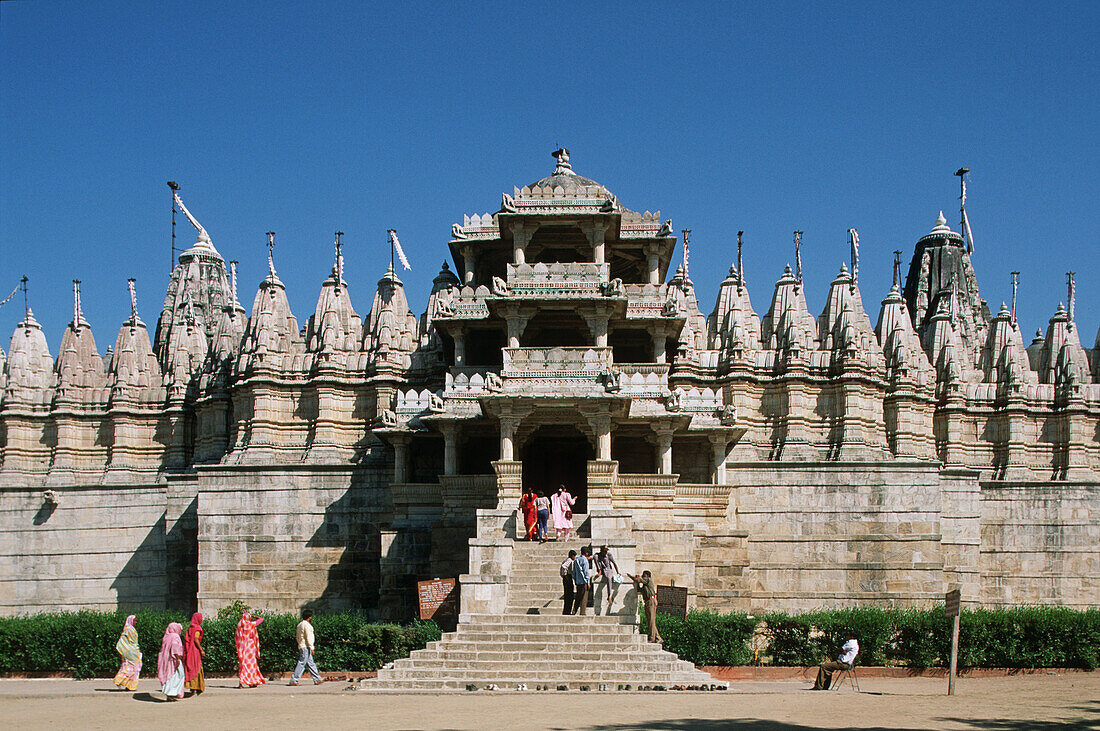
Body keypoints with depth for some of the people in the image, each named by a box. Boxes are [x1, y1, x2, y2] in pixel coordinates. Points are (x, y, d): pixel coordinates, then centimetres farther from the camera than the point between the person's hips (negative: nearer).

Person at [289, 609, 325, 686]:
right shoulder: (306, 625, -14)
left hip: (301, 646, 10)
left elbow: (297, 637, 18)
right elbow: (308, 637, -18)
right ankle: (293, 680, -9)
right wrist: (311, 648, -15)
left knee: (311, 663, 12)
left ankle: (317, 679, 15)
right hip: (306, 647, -10)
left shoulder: (300, 624, 15)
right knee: (302, 663, -9)